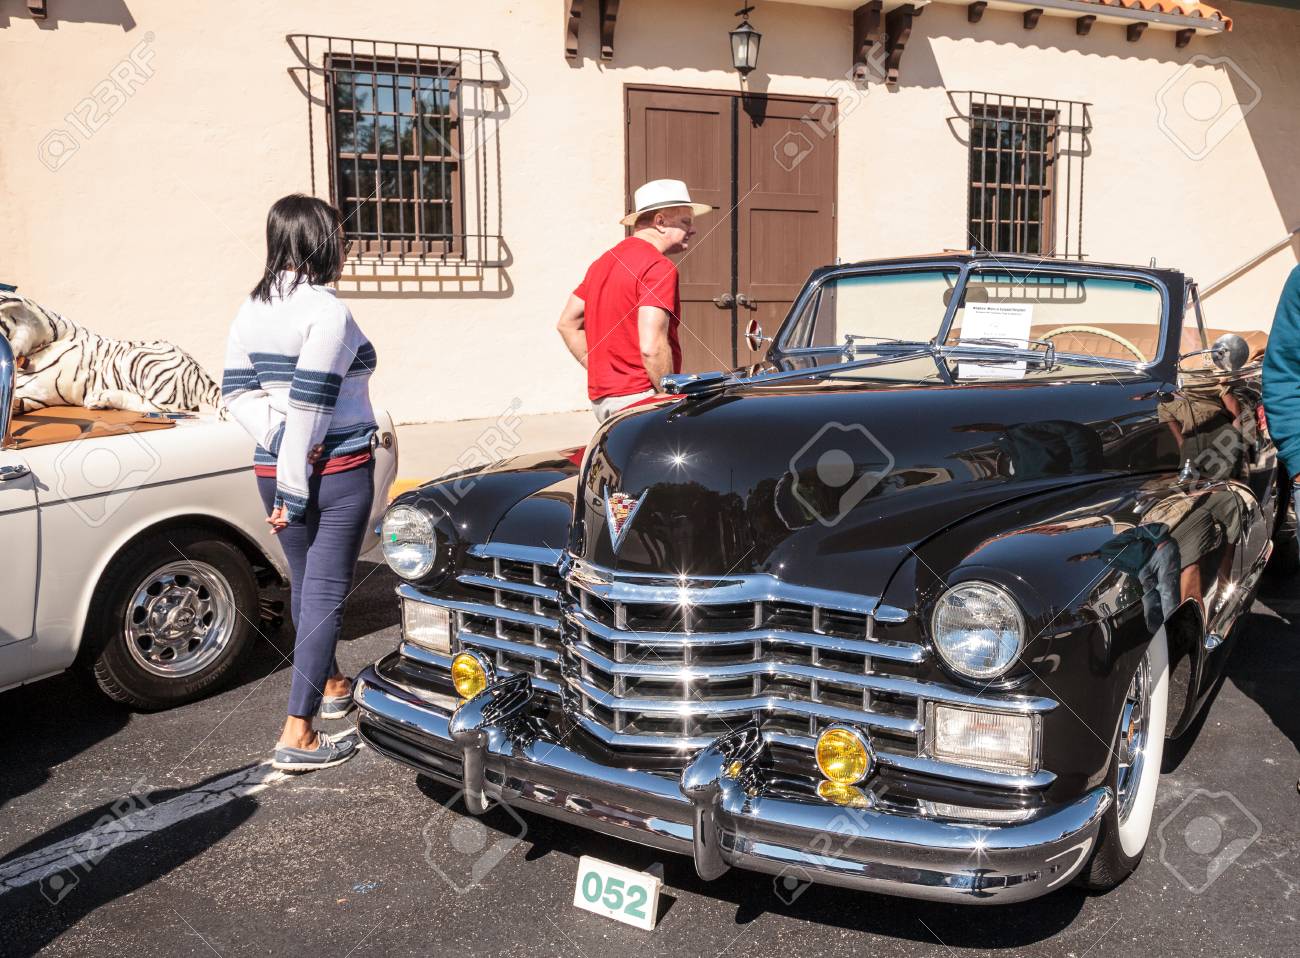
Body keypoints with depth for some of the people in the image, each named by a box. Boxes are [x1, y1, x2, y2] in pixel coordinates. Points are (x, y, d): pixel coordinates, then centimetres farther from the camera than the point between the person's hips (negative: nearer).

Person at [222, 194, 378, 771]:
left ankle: (331, 685, 42)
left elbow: (236, 388, 5)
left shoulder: (252, 308, 8)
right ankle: (298, 735, 0)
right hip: (336, 470, -8)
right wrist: (296, 491, -17)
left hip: (272, 466, 8)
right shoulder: (326, 311, -16)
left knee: (305, 584, 21)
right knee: (325, 592, -1)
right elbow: (308, 405, -20)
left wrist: (276, 437, -4)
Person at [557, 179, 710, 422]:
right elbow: (652, 346, -22)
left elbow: (567, 323, 20)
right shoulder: (659, 267, -12)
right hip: (638, 397, -9)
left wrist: (601, 372, 17)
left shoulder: (605, 260, 16)